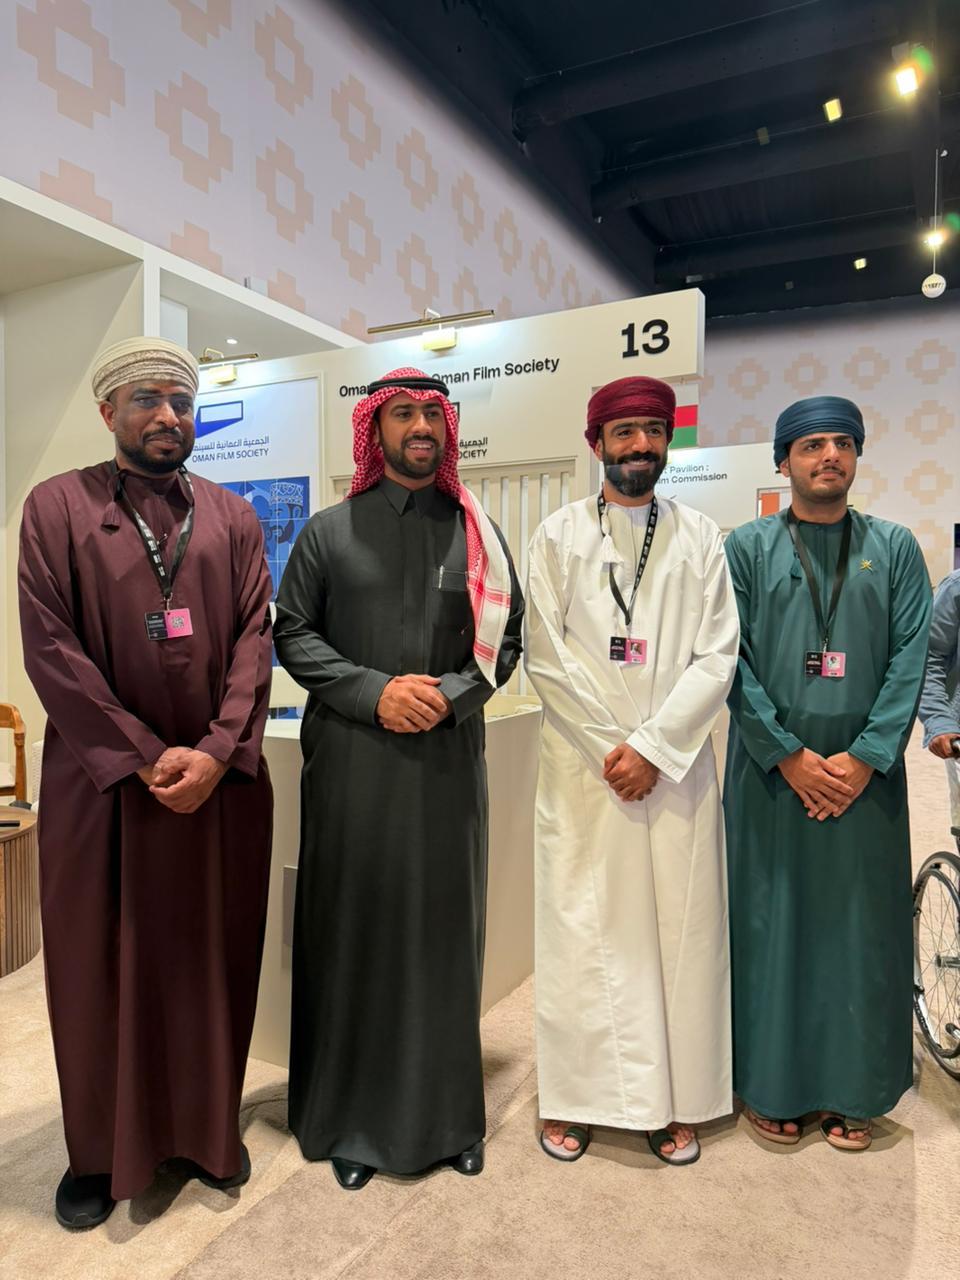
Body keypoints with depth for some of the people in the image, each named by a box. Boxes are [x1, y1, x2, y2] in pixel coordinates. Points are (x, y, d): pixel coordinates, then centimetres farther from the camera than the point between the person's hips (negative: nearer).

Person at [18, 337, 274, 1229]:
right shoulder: (57, 506, 1)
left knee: (213, 960, 12)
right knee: (100, 966, 11)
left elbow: (255, 639, 0)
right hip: (101, 779, -2)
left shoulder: (233, 518, 8)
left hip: (222, 780, 2)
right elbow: (49, 647, -7)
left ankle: (210, 1127, 33)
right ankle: (100, 1151, 31)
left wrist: (215, 752, -12)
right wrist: (145, 756, -13)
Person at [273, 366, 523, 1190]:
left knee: (443, 932, 9)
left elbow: (507, 639, 7)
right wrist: (373, 691, -12)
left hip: (449, 761, 1)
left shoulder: (477, 533, 8)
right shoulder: (329, 531, 5)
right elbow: (293, 632, 1)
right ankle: (350, 1117, 26)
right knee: (353, 931, 7)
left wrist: (451, 694, -10)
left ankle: (447, 1112, 28)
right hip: (350, 759, -1)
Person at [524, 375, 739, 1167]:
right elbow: (546, 658, -1)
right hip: (582, 766, -1)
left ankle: (674, 1102, 23)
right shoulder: (559, 535, 5)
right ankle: (573, 1099, 20)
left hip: (677, 767, 1)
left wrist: (652, 748, -10)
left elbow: (717, 658, 0)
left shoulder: (701, 538, 7)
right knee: (581, 933, 5)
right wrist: (609, 747, -8)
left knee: (681, 932, 6)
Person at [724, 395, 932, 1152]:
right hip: (772, 772, -1)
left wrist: (864, 757, -11)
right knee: (773, 922, 7)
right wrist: (788, 755, -11)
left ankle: (852, 1090, 26)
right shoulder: (749, 547, 2)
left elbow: (911, 657, -1)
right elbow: (731, 659, -4)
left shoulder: (894, 547, 7)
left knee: (860, 928, 9)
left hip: (864, 774, 1)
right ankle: (774, 1086, 23)